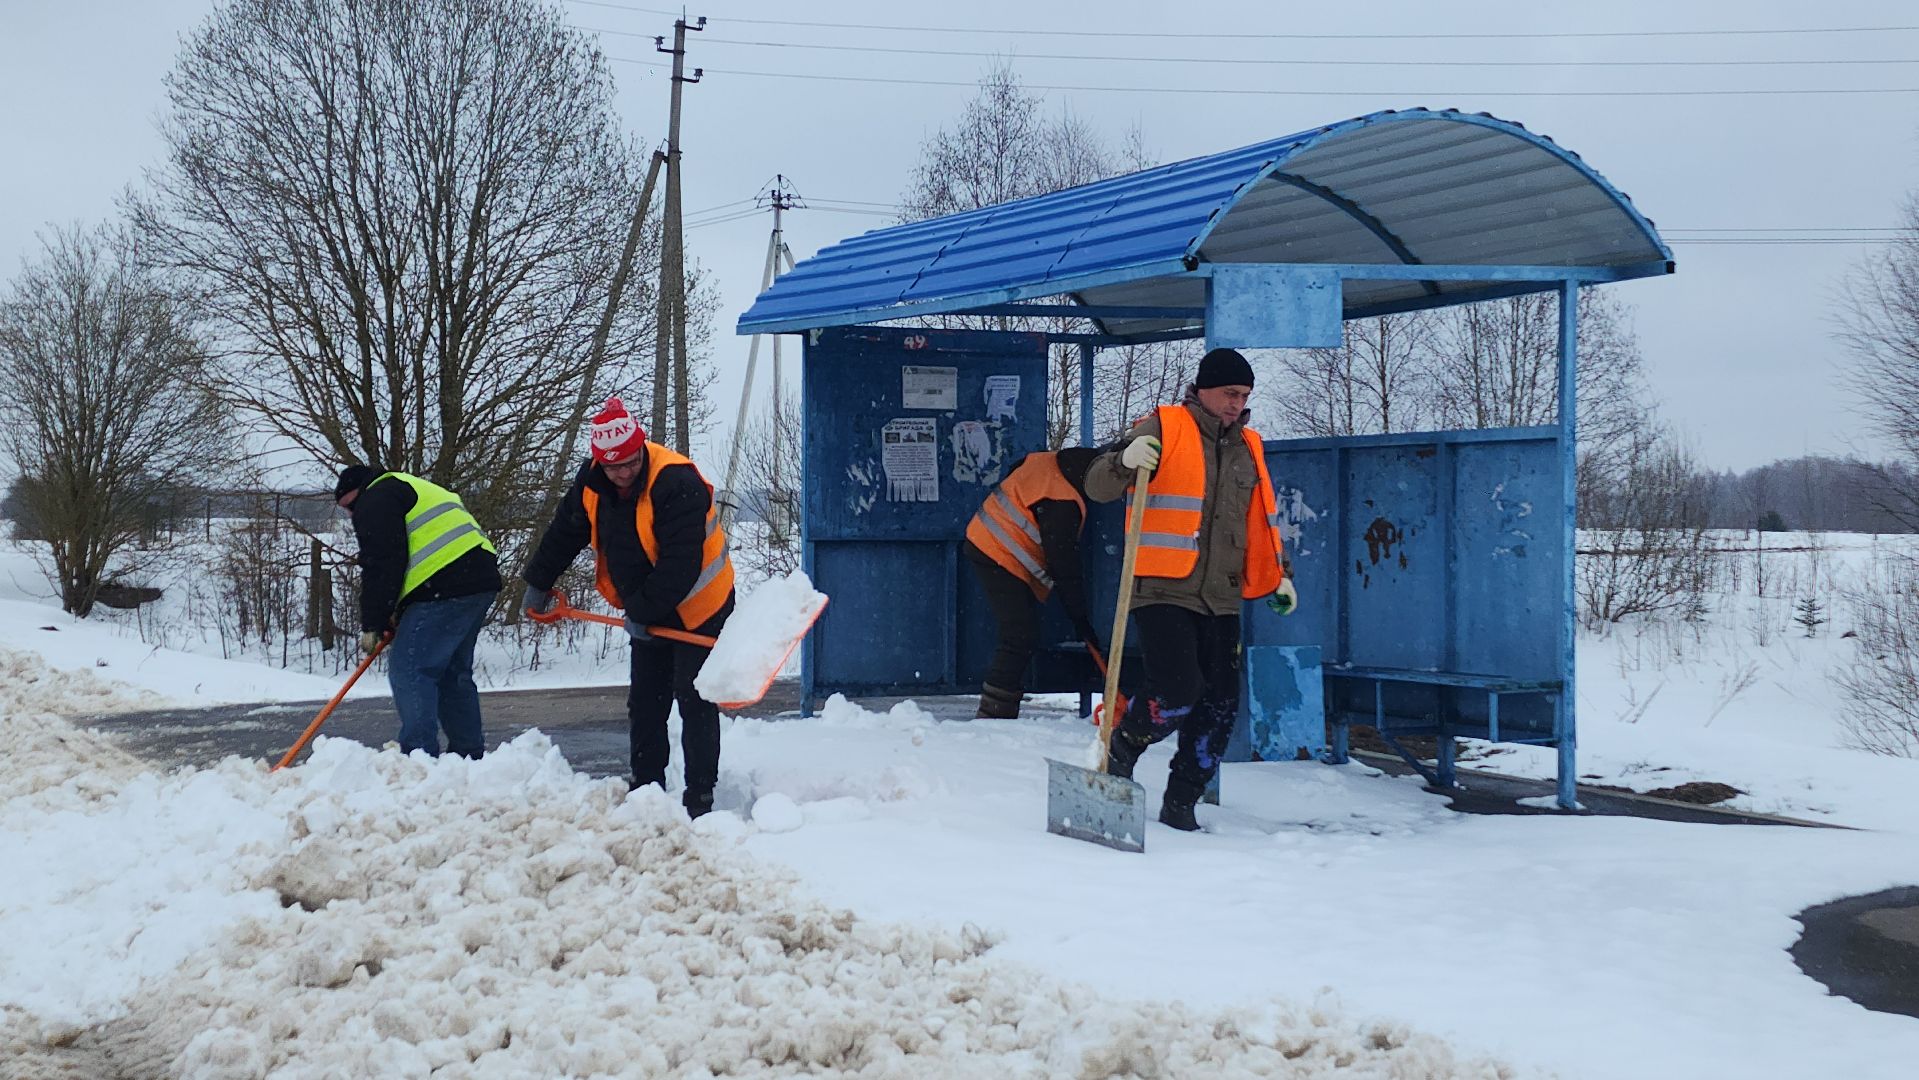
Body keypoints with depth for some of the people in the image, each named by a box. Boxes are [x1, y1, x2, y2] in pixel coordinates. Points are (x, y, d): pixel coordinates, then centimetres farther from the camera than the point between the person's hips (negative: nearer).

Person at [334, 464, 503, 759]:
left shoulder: (374, 500, 2)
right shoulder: (414, 489, 33)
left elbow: (381, 565, -9)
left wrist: (372, 624, -3)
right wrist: (398, 615, 21)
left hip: (445, 588, -10)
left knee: (409, 671, -9)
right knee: (453, 672, 17)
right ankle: (469, 754, 21)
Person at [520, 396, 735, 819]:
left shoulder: (677, 484, -29)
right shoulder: (591, 484, -5)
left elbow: (679, 567, -30)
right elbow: (563, 534, 12)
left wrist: (641, 611, -23)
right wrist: (538, 583, 20)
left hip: (699, 608, -8)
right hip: (648, 612, 8)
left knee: (695, 701, -9)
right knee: (644, 701, 11)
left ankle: (699, 796, -5)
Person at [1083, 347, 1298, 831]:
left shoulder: (1248, 447, 15)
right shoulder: (1163, 430, -3)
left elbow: (1264, 518, 29)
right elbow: (1097, 486, -8)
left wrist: (1278, 575, 22)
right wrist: (1126, 460, -28)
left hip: (1221, 601, 6)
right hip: (1164, 592, -6)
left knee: (1219, 705, 2)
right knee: (1178, 690, -19)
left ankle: (1181, 803, 16)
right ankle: (1121, 748, 10)